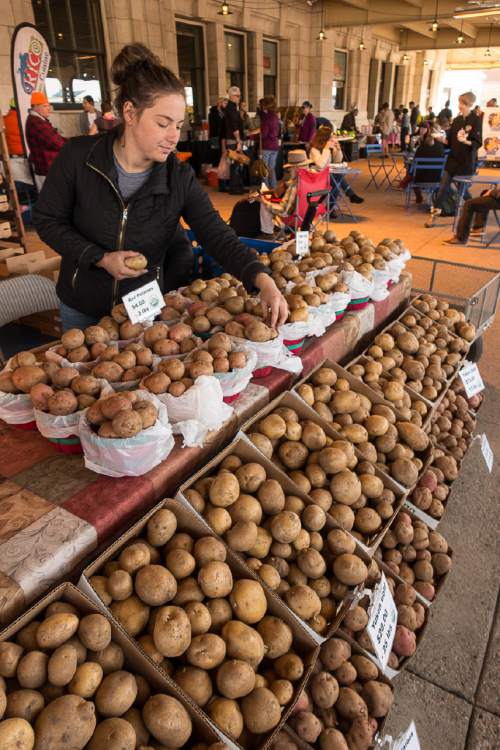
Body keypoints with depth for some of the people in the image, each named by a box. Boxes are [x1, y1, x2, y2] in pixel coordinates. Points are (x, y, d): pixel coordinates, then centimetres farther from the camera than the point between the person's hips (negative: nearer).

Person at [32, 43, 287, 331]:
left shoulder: (181, 178, -13)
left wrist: (263, 280, -36)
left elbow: (219, 237, -20)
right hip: (83, 308, 0)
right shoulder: (79, 156, -16)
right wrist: (101, 259, -20)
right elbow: (47, 219, -6)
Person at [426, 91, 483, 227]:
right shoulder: (457, 120, 7)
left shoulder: (476, 120, -9)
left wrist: (465, 141, -32)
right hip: (453, 158, 4)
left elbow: (477, 143, -14)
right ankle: (434, 213, -2)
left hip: (467, 160, -4)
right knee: (443, 187, -3)